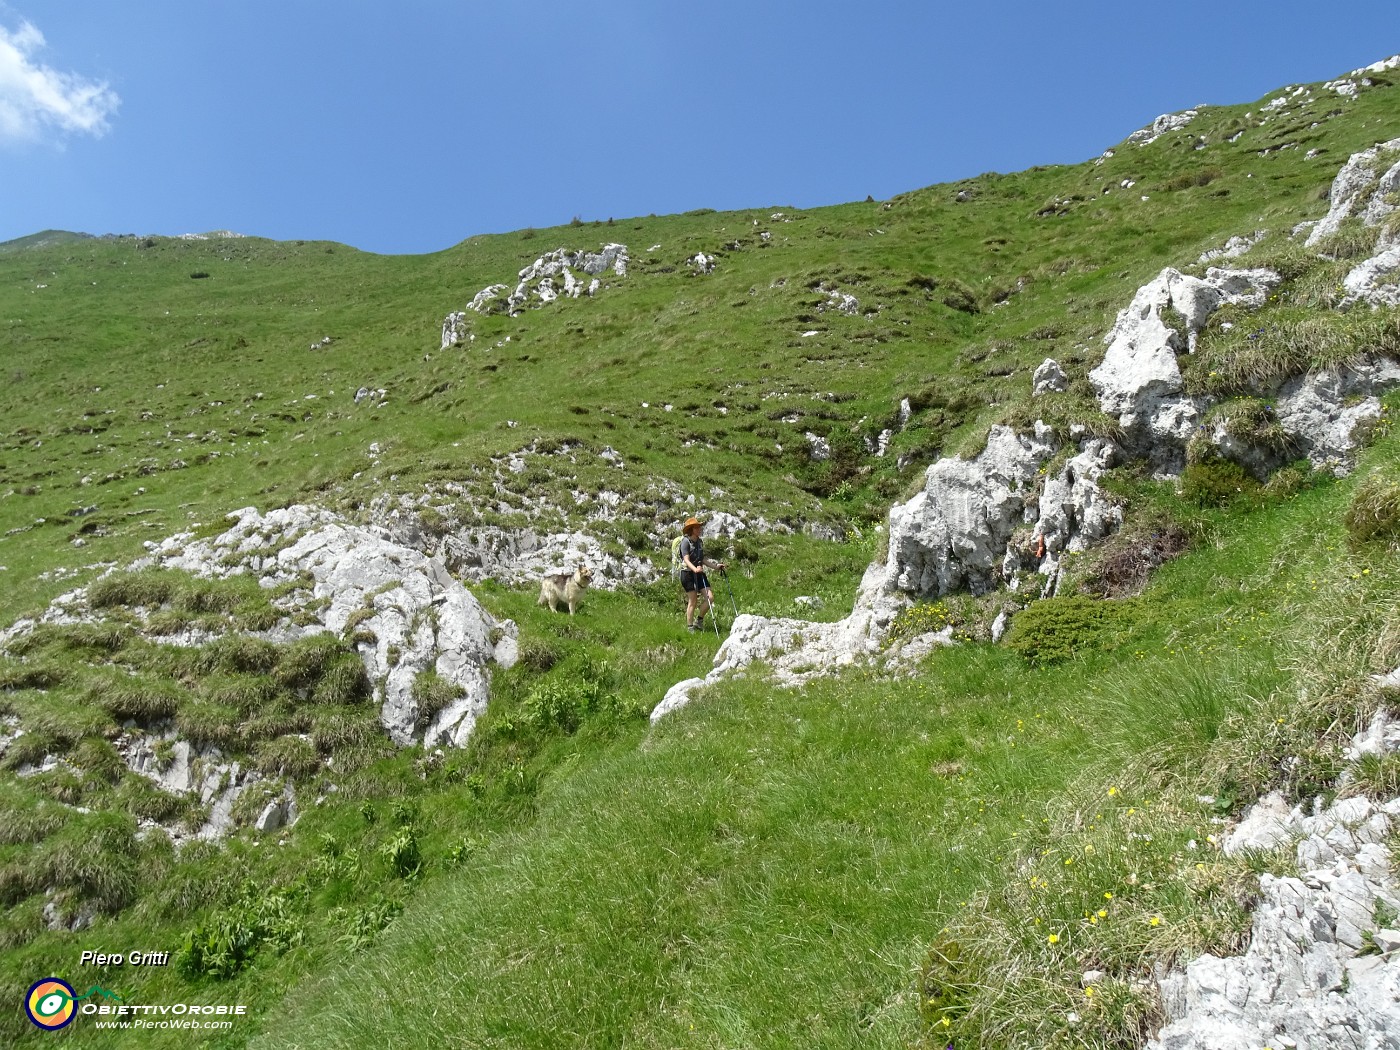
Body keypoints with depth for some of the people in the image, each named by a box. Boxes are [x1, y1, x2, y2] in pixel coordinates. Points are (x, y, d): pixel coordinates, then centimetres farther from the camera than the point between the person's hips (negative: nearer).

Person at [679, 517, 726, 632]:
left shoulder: (700, 541, 12)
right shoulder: (685, 541, -11)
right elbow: (686, 560, -22)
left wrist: (716, 565, 11)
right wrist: (695, 569, -38)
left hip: (699, 573, 7)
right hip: (688, 573, -7)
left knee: (710, 597, -3)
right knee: (693, 601, -3)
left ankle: (699, 620, 16)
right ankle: (690, 627, 10)